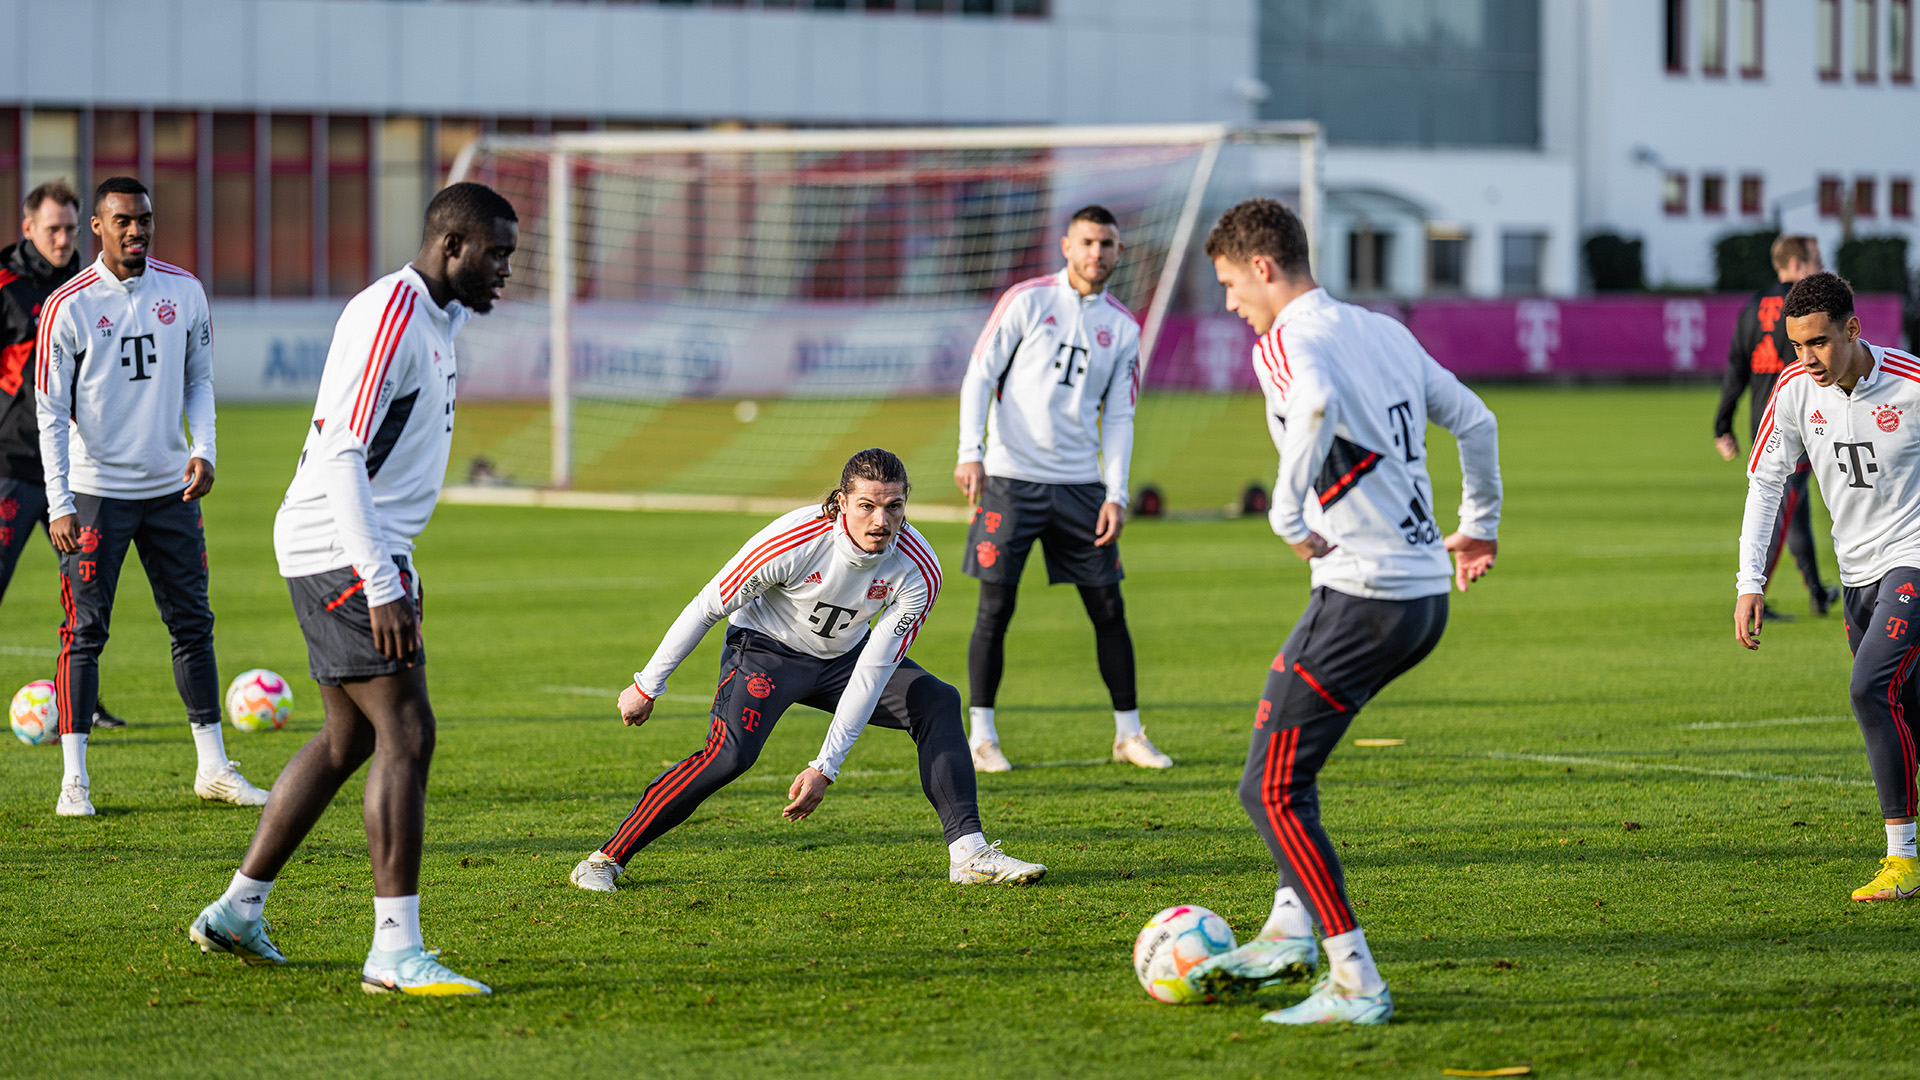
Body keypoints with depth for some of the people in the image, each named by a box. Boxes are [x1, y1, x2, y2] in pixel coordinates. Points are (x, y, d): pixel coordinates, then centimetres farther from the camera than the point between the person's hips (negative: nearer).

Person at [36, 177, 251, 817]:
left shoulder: (183, 291, 4)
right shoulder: (68, 306, -9)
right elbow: (51, 413, -9)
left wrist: (202, 448, -4)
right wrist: (58, 504, -16)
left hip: (171, 488, 4)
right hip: (96, 492, -4)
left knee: (192, 624, 8)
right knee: (85, 632, -3)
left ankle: (213, 767, 16)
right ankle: (74, 779, 0)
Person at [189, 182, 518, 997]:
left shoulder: (432, 319, 16)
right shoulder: (387, 315, -16)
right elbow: (342, 455, -22)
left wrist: (394, 573, 24)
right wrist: (384, 587, -25)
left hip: (357, 554, 11)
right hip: (343, 555, -11)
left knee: (350, 738, 16)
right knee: (406, 736, -13)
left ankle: (236, 911, 24)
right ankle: (396, 952, -15)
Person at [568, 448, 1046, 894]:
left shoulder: (918, 571, -23)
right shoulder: (793, 540, -32)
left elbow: (872, 672, -20)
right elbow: (707, 607, -20)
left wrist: (825, 767, -23)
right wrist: (647, 687, -13)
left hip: (843, 656, 5)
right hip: (766, 650, -5)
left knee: (937, 703, -10)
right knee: (730, 753, -27)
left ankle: (968, 852, -8)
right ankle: (607, 860, -21)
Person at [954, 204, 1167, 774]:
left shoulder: (1123, 327, 10)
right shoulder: (1027, 300, -1)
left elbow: (1118, 417, 11)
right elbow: (980, 375, -2)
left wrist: (1116, 494, 1)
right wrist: (971, 453, -13)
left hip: (1080, 484, 3)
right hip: (1010, 477, -3)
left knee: (1108, 608, 3)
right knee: (996, 606, -4)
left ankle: (1128, 732, 14)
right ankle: (981, 736, 4)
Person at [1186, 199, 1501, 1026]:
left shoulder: (1285, 341, -10)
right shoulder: (1386, 331, 15)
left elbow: (1316, 403, -34)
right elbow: (1473, 421, 23)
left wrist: (1288, 514, -24)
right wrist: (1479, 523, 37)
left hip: (1362, 598, -9)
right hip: (1426, 593, 9)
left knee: (1269, 791, -3)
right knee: (1287, 740, 26)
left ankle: (1356, 984, -6)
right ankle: (1292, 928, 27)